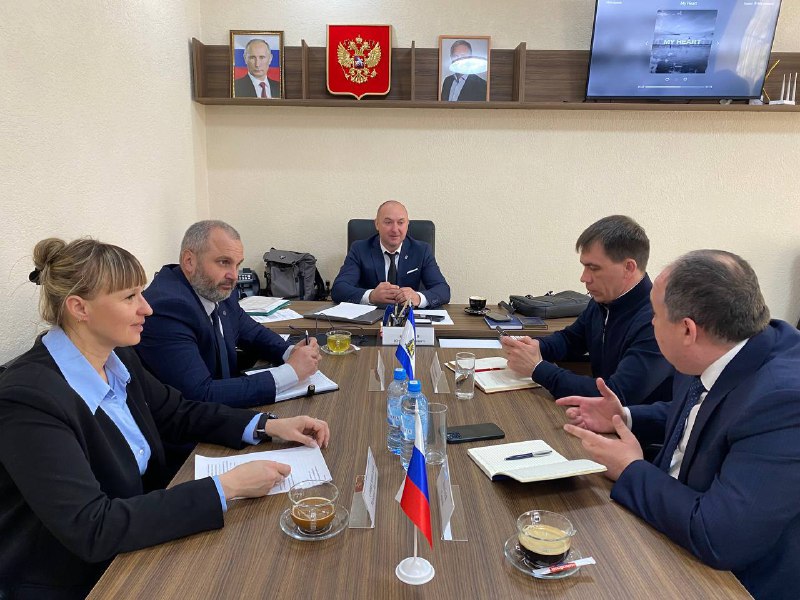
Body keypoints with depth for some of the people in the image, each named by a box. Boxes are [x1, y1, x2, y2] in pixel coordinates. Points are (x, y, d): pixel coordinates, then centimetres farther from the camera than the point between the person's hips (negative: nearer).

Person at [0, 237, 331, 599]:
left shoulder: (117, 358, -4)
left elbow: (178, 414, 9)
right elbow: (92, 529, -30)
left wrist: (268, 426, -5)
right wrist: (226, 487, -30)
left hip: (131, 546, 6)